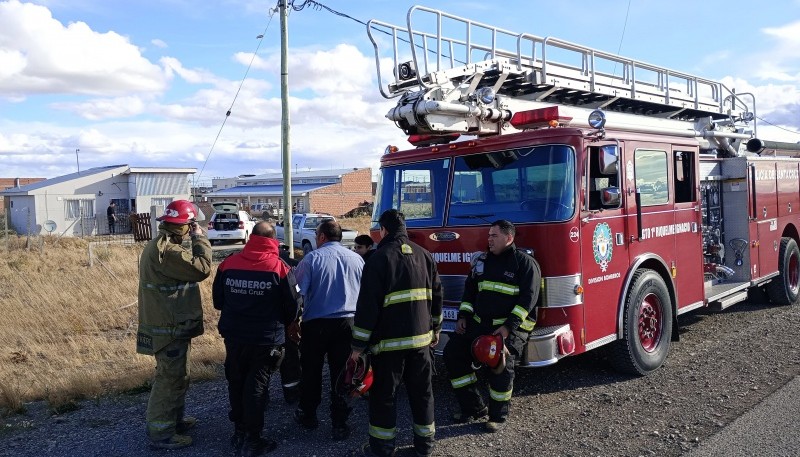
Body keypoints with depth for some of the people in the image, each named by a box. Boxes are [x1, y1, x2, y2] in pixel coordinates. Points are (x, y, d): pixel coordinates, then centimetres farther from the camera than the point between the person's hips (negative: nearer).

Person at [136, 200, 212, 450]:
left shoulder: (160, 244, 11)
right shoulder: (166, 249, -24)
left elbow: (186, 267, 14)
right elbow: (202, 268, -27)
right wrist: (200, 238, -18)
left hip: (168, 323, 11)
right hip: (169, 327, -11)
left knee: (177, 376, 23)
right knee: (170, 378, 0)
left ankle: (174, 419, 38)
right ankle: (161, 433, 10)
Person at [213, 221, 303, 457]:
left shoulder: (228, 263, -1)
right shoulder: (279, 266, -11)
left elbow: (218, 300, 9)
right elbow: (293, 305, -5)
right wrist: (283, 325, 15)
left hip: (233, 336, 4)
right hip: (266, 339, -3)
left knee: (236, 383, 18)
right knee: (256, 386, 5)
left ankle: (239, 432, 30)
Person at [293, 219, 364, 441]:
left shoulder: (311, 258, -6)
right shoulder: (357, 259, 5)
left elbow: (298, 291, -9)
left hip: (316, 323, -2)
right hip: (347, 323, 2)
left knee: (311, 371, 15)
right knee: (341, 373, 7)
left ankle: (307, 415, 30)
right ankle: (339, 425, 10)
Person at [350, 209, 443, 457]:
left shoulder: (380, 258, -10)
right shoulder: (424, 255, 7)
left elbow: (368, 304, -14)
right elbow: (436, 295, 13)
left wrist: (359, 344, -9)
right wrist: (435, 329, 24)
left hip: (390, 339, -5)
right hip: (421, 337, 5)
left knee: (383, 393, 8)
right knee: (422, 390, 15)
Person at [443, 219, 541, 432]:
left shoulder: (525, 262, -6)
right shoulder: (483, 260, 13)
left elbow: (528, 297, -13)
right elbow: (470, 289, 19)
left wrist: (508, 327, -21)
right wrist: (463, 316, 6)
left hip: (513, 325, -6)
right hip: (479, 323, 6)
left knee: (501, 363, -25)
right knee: (452, 352, -2)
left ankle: (498, 415, -3)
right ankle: (473, 407, 9)